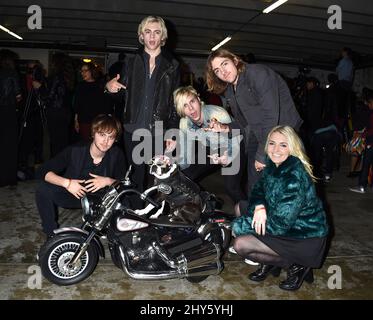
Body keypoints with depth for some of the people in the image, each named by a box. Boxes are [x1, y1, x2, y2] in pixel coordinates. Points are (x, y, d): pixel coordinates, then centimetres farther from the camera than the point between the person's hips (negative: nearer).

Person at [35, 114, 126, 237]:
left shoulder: (116, 155, -15)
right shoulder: (75, 150, -21)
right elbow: (43, 171, -20)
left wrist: (108, 181, -30)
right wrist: (67, 182, -35)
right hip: (73, 193, -1)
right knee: (43, 190, -27)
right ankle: (52, 234, -6)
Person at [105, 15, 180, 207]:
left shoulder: (171, 66, 7)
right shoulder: (133, 63, 13)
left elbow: (176, 102, 4)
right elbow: (122, 94, 17)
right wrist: (110, 87, -7)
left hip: (159, 133, -1)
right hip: (133, 131, 2)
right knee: (136, 179, 4)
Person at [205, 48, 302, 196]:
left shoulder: (258, 73, -15)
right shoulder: (229, 91, 9)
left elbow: (271, 116, -22)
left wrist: (262, 155, -21)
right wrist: (227, 128, -6)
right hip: (257, 139, 7)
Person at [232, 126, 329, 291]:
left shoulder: (295, 178, -29)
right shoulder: (273, 165, -3)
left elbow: (280, 224, -28)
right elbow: (259, 189, 9)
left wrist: (238, 226, -20)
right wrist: (259, 207, -16)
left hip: (306, 240, -9)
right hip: (288, 227, 9)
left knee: (240, 245, -16)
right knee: (242, 207, 8)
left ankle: (297, 265, 0)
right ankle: (270, 262, 12)